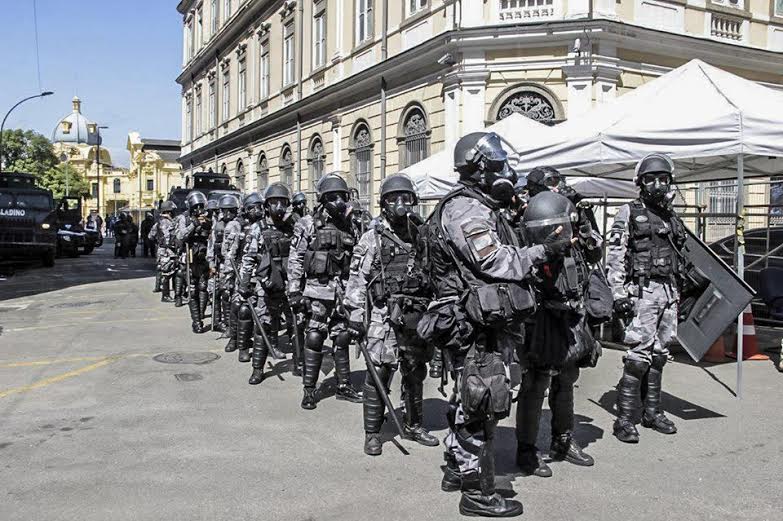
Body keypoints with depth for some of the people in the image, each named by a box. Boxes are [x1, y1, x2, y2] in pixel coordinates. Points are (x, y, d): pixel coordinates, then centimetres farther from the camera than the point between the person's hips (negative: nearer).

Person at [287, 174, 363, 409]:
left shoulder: (348, 226, 11)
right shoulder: (308, 224, -4)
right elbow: (295, 260, -6)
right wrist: (294, 292, -11)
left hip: (343, 290, 5)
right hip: (318, 289, -5)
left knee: (342, 338, 10)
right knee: (314, 338, -2)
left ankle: (344, 386, 21)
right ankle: (309, 390, 9)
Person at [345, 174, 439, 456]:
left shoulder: (421, 236, 11)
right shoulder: (373, 237, -2)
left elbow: (433, 274, 16)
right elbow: (357, 278, -6)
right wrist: (356, 315, -11)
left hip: (416, 316, 5)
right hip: (383, 317, -4)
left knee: (416, 375, 14)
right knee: (378, 375, -2)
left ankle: (414, 425, 30)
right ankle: (372, 433, 11)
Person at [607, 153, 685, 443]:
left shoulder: (672, 218, 19)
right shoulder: (629, 213, 0)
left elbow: (678, 259, 22)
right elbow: (614, 258, -7)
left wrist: (678, 293, 18)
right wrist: (619, 294, -14)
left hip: (669, 291, 6)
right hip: (643, 290, -6)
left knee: (659, 354, 9)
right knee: (639, 354, -11)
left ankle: (652, 412, 19)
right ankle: (625, 419, -7)